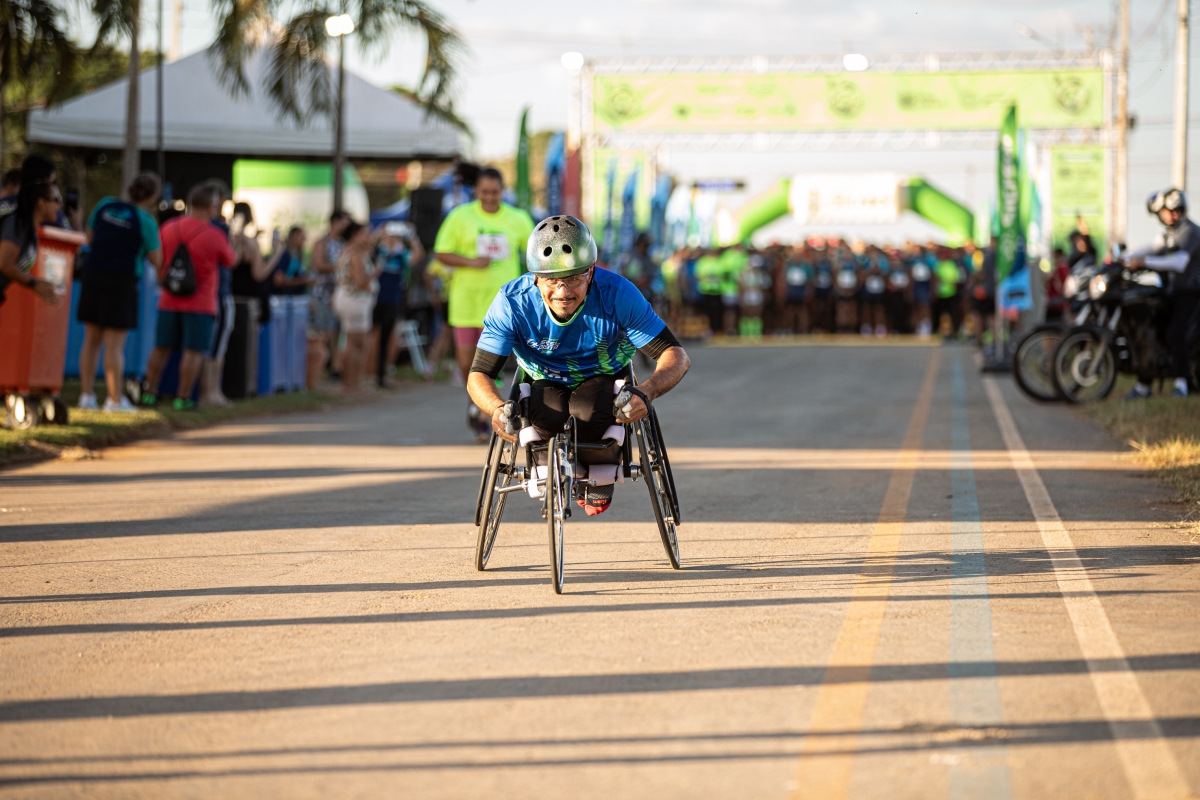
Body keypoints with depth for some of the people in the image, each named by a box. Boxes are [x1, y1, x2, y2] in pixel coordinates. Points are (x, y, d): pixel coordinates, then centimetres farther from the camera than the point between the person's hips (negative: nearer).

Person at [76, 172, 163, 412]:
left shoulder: (105, 205, 4)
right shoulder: (146, 221, -10)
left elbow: (90, 238, 17)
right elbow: (156, 261, -4)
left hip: (93, 275, 5)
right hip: (122, 281, -5)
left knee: (91, 340, 11)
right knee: (114, 345, -3)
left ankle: (86, 395, 12)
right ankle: (115, 399, -1)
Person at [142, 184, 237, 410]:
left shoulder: (169, 228, 0)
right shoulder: (215, 235, -12)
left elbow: (159, 262, 12)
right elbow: (230, 262, 5)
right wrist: (237, 246, 24)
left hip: (169, 300, 5)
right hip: (200, 302, -5)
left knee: (161, 348, 13)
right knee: (194, 351, -1)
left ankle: (150, 393, 15)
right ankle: (183, 398, -3)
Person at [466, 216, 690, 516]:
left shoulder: (617, 295, -27)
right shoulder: (512, 303, -25)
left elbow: (675, 355, -25)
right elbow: (479, 374, -21)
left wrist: (647, 391, -48)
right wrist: (498, 409, -46)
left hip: (604, 381, -1)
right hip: (547, 386, 1)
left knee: (588, 413, -36)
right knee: (548, 418, -35)